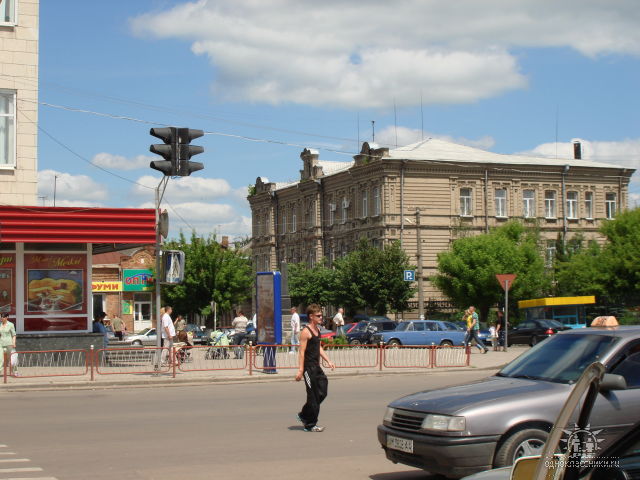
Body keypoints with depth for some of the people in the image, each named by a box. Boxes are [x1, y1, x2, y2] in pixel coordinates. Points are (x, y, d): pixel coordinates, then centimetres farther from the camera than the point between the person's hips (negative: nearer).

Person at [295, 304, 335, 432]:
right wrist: (300, 370, -22)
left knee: (322, 393, 9)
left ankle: (304, 416, 24)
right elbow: (301, 351, -18)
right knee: (313, 396, -3)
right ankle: (310, 425, 7)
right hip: (309, 367, -9)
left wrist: (328, 361, 16)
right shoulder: (306, 331, -14)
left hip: (316, 367, 9)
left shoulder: (317, 329, 14)